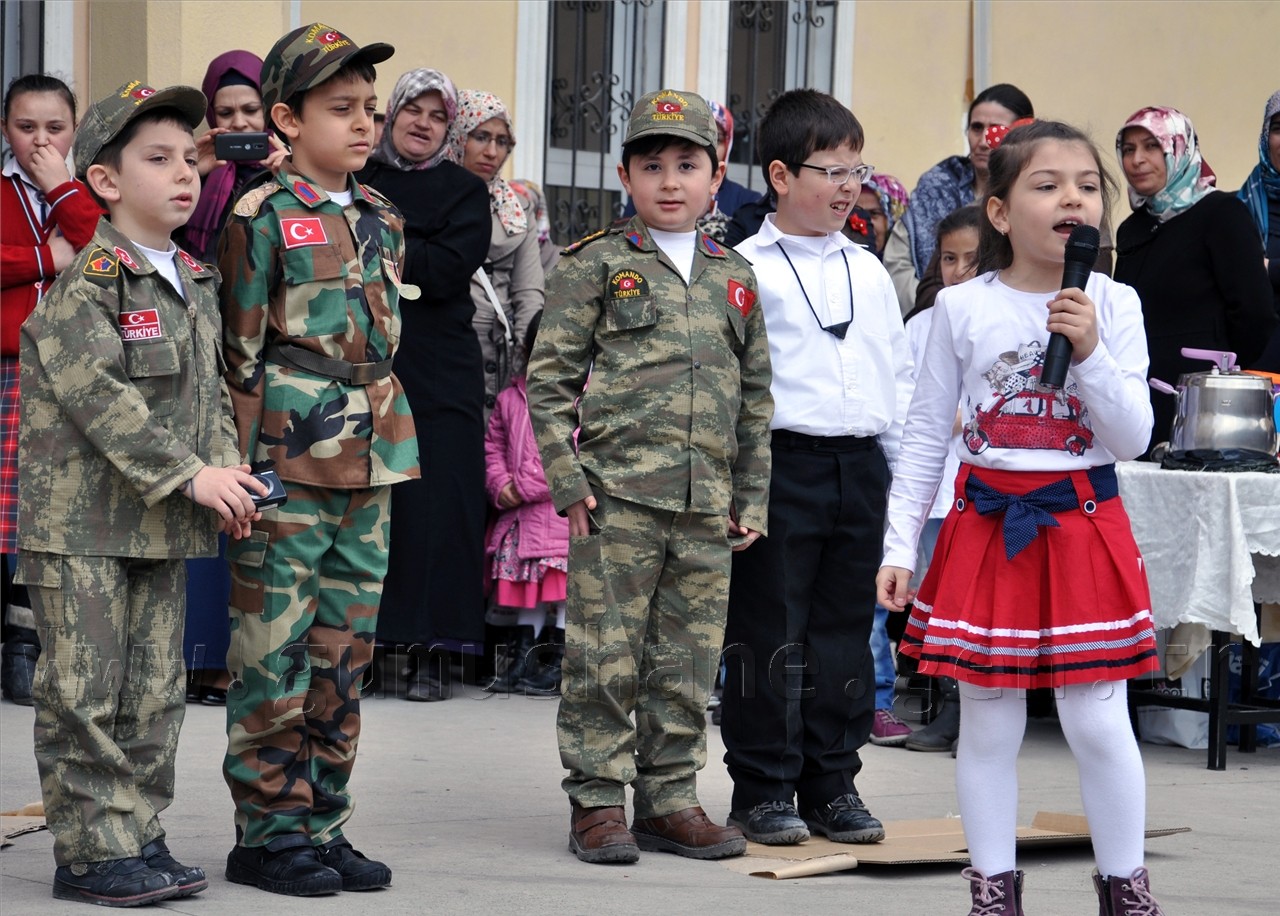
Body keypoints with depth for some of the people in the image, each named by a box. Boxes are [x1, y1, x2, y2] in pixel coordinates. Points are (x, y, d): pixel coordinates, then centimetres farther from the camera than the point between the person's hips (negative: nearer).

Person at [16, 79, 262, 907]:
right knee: (86, 693, -3)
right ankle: (92, 853, 4)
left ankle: (140, 836, 19)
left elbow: (211, 391, 18)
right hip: (81, 522, -7)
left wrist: (227, 472, 0)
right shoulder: (87, 283, -12)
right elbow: (97, 395, -20)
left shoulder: (197, 286, 13)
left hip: (163, 526, 8)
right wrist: (189, 474, -21)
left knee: (155, 691, 10)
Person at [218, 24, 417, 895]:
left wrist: (387, 447, 17)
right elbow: (239, 349, -7)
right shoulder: (265, 215, -7)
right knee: (275, 656, -2)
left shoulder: (382, 219, 13)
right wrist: (245, 465, -10)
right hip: (289, 461, -7)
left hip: (370, 461, 7)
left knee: (344, 655, 10)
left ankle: (322, 824, 18)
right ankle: (267, 834, 5)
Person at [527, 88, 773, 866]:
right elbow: (550, 376, 0)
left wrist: (751, 500, 14)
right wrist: (566, 479, -7)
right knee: (606, 657, -3)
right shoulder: (597, 265, 2)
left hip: (706, 507, 4)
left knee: (690, 664, 7)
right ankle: (598, 802, 7)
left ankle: (670, 800, 17)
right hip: (618, 495, -4)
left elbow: (756, 397, 19)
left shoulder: (735, 277, 15)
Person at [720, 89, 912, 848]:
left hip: (861, 466, 5)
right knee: (770, 629, -1)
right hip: (783, 464, -5)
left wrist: (906, 468, 13)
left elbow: (899, 372, 18)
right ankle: (763, 786, 7)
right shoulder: (747, 269, -3)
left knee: (846, 629, 9)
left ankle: (832, 782, 17)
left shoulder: (869, 271, 14)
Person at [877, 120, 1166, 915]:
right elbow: (927, 434, 4)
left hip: (1083, 526, -1)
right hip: (987, 526, 1)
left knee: (1097, 722, 0)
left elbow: (1133, 438, -4)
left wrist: (1091, 353, -18)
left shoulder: (1113, 305, -2)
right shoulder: (963, 308, -1)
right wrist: (900, 545, 2)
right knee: (989, 724, 6)